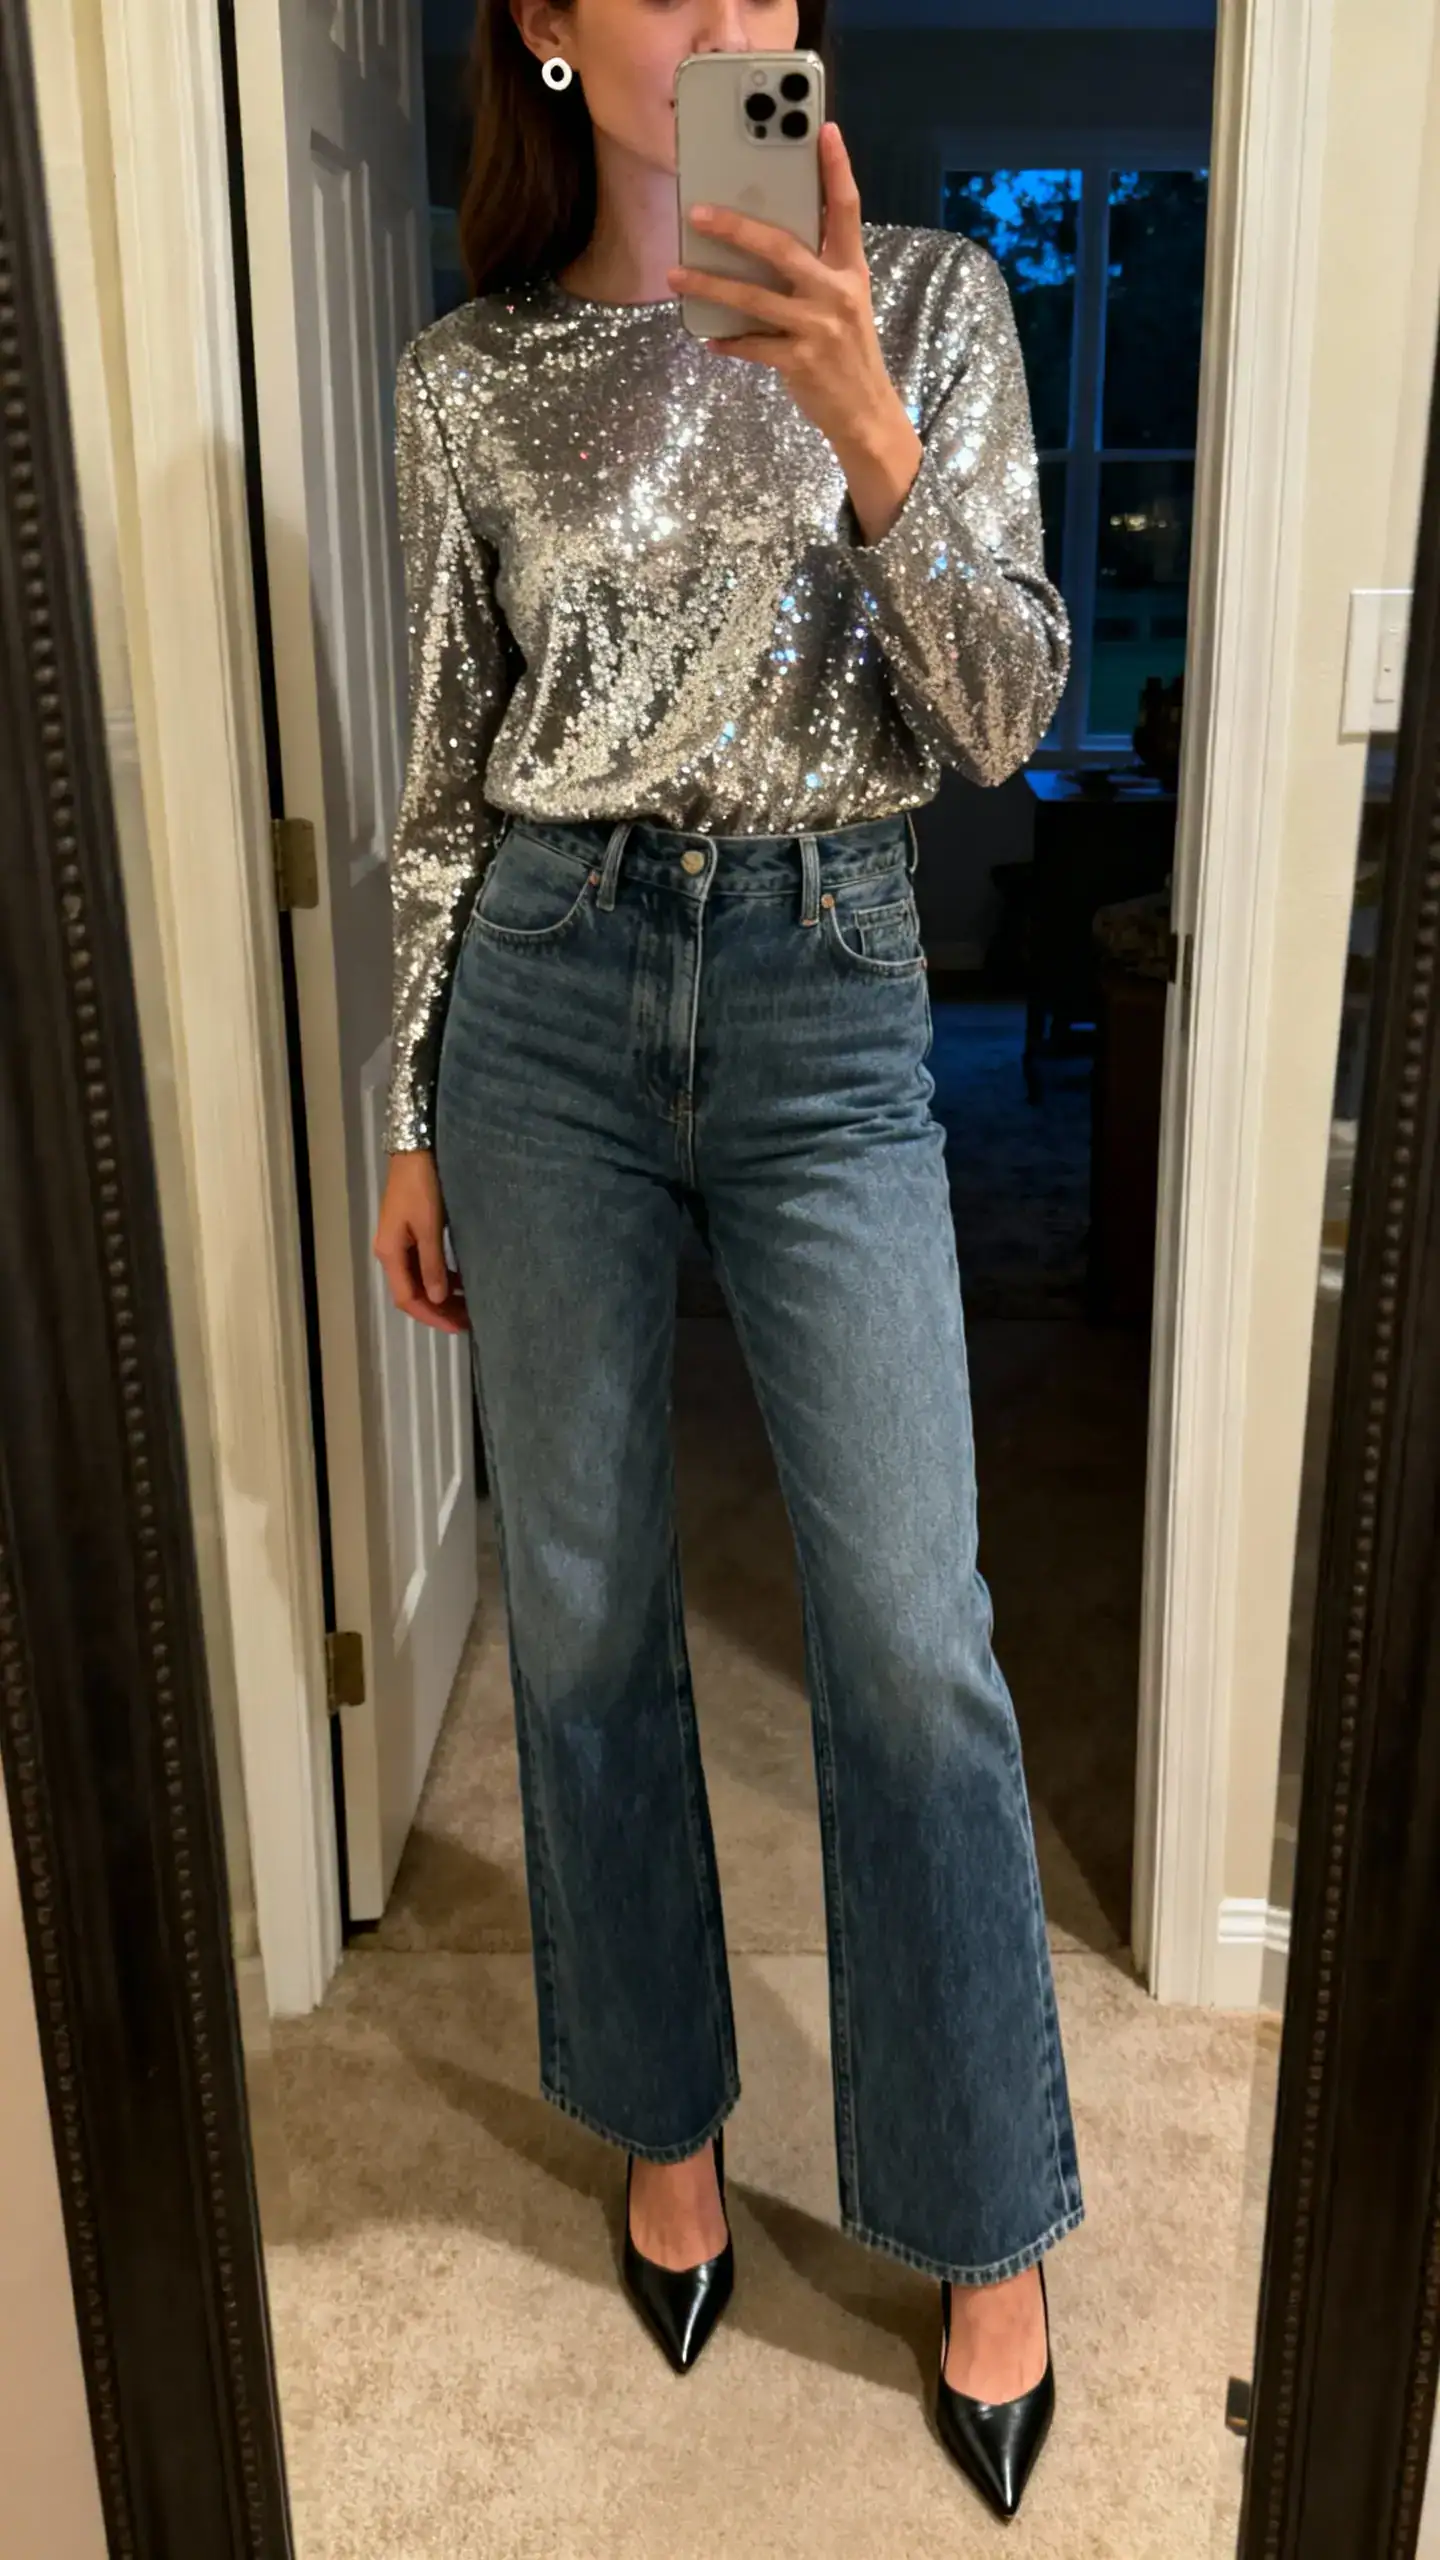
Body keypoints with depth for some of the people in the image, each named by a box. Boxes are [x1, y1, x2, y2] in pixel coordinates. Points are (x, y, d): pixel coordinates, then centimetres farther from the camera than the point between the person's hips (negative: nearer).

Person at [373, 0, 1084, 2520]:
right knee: (585, 1608, 9)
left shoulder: (928, 300, 4)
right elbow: (444, 774, 9)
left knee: (912, 1636, 0)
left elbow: (1005, 716, -3)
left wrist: (868, 439, -19)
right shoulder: (475, 375, 7)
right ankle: (665, 2118, 33)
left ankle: (991, 2232, 20)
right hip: (547, 999, 2)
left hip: (828, 1006, -1)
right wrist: (411, 1118, 8)